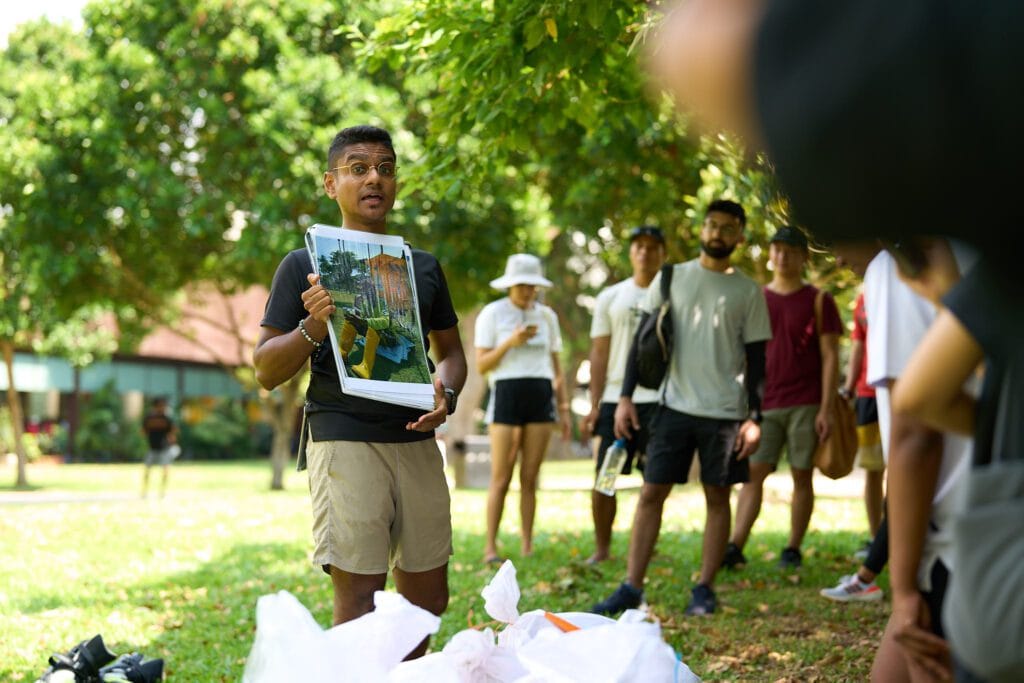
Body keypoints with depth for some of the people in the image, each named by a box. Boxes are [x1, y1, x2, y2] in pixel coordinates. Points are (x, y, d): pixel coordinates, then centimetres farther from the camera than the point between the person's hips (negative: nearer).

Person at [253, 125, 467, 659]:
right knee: (358, 597, -9)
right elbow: (266, 371, 2)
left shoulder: (424, 268, 17)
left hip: (417, 441, 5)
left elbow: (450, 349, 22)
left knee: (428, 598, 8)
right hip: (344, 440, -5)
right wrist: (312, 328, -17)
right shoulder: (304, 265, 4)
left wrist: (446, 393, -1)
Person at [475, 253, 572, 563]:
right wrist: (510, 342, -17)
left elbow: (556, 367, 16)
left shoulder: (547, 315, 12)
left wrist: (564, 408, 11)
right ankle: (490, 548, 1)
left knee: (530, 478, 3)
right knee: (501, 478, -5)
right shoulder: (492, 313, 1)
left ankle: (528, 548, 8)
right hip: (506, 395, -3)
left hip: (541, 397, 3)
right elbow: (481, 366, -4)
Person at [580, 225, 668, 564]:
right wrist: (594, 405, 3)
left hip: (660, 399, -1)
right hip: (615, 398, 2)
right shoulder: (611, 298, 11)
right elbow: (599, 354, 10)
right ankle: (601, 548, 12)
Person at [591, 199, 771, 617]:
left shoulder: (749, 292, 5)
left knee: (718, 497, 4)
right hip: (675, 405, 1)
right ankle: (631, 587, 0)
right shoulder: (671, 279, 7)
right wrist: (626, 397, 0)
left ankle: (704, 589, 12)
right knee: (651, 492, -2)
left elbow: (756, 358, 4)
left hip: (725, 411, 0)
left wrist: (754, 417, -4)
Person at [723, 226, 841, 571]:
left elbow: (830, 357, -1)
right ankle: (735, 546, -11)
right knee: (753, 473, -5)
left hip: (806, 405, -2)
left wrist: (826, 409, -9)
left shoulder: (818, 301, 2)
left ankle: (793, 549, 8)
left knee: (802, 476, 2)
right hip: (765, 403, 2)